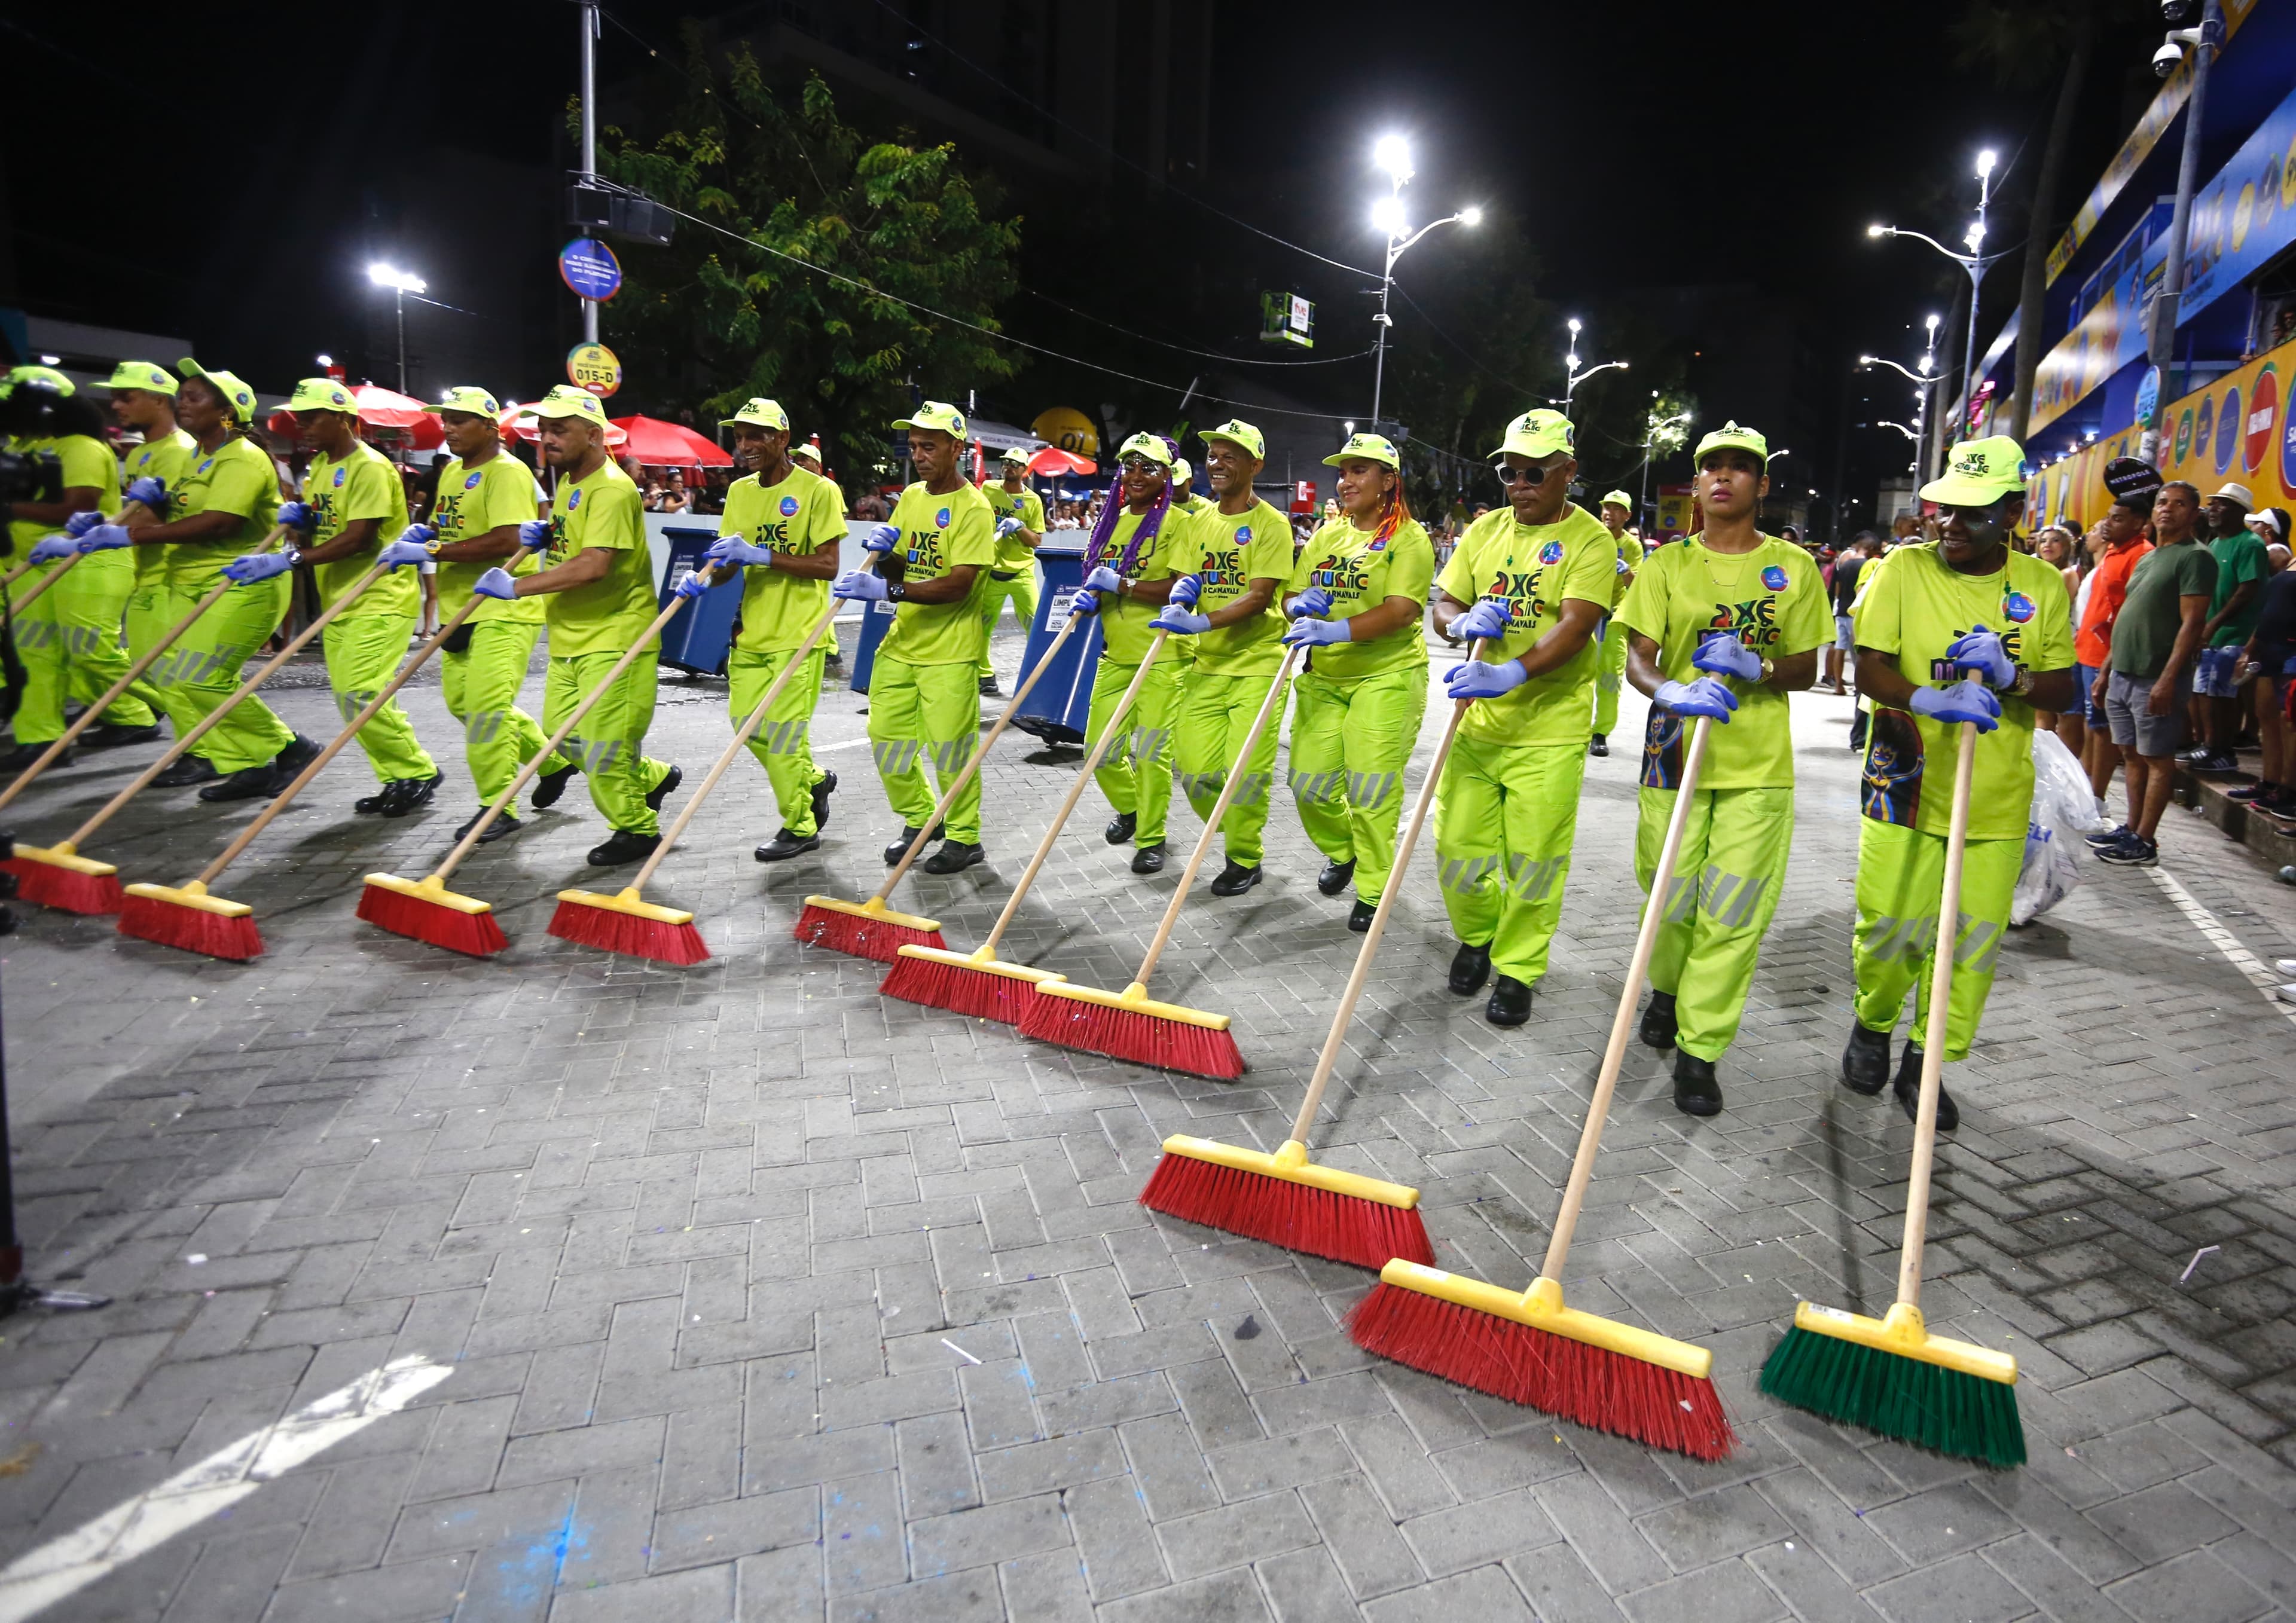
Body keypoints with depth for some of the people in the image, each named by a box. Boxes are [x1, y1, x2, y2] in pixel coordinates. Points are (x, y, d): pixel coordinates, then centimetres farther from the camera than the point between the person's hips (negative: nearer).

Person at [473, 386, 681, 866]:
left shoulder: (612, 489, -18)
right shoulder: (566, 482, 13)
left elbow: (592, 566, -28)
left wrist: (516, 587, -23)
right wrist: (541, 533, 7)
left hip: (613, 636, -10)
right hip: (571, 635, 10)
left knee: (603, 743, -5)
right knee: (562, 731, 14)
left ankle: (638, 830, 13)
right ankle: (653, 778, 30)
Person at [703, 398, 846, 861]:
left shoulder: (818, 491, -9)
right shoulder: (739, 492, 9)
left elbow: (828, 565, -16)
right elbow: (729, 561, 11)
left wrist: (762, 555, -23)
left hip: (799, 632, -6)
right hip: (753, 629, 7)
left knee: (783, 731, -4)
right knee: (745, 721, 8)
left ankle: (801, 828, 13)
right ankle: (814, 780, 32)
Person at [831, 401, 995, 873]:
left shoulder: (974, 508, -13)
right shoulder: (910, 497, 10)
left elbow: (959, 584, -23)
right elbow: (899, 571, 16)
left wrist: (886, 591, -30)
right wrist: (884, 551, -7)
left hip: (949, 651, -7)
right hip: (902, 641, 7)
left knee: (949, 746, -2)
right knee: (887, 736, 10)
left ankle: (964, 838, 16)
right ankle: (919, 820, 30)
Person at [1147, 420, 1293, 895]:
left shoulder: (1270, 524, -7)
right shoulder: (1200, 522, 11)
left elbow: (1261, 596, -16)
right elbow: (1184, 578, 11)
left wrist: (1203, 622, -28)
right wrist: (1180, 597, -14)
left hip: (1256, 663, -5)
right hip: (1207, 664, 5)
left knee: (1245, 768, -5)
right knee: (1193, 766, 3)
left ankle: (1244, 859, 15)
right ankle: (1236, 825, 30)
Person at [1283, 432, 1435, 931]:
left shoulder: (1408, 538, -6)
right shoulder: (1326, 535, 13)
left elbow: (1401, 610, -19)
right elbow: (1293, 600, 14)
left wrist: (1337, 630, -31)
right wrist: (1299, 605, -11)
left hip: (1387, 675, -5)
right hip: (1324, 677, 6)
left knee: (1371, 788, -6)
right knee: (1310, 783, 5)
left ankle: (1373, 891, 11)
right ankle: (1341, 852, 35)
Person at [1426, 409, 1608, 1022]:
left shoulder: (1590, 540, -6)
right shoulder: (1485, 530, 9)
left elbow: (1576, 626, -20)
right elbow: (1443, 604, 10)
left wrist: (1513, 673, -36)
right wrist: (1462, 622, -15)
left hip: (1548, 728, -4)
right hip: (1478, 718, 5)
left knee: (1533, 859, 2)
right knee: (1457, 845, 8)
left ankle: (1516, 969, 20)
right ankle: (1476, 937, 34)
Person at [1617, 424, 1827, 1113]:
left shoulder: (1793, 567, 7)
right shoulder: (1668, 564, 5)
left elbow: (1805, 670, 9)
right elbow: (1637, 657, -2)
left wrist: (1753, 669, -13)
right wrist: (1671, 692, -24)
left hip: (1758, 764, 0)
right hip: (1676, 751, 0)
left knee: (1734, 912, -3)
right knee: (1670, 896, 8)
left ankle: (1700, 1048, 8)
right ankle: (1668, 990, 38)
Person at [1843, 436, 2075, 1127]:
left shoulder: (2043, 585, 4)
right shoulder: (1904, 569, -3)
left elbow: (2064, 688, 4)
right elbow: (1869, 668, -10)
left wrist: (2013, 677, -18)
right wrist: (1928, 700, -29)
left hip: (1996, 798, 2)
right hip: (1905, 786, -2)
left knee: (1974, 938, 5)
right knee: (1889, 925, 3)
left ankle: (1926, 1062, 23)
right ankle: (1872, 1026, 32)